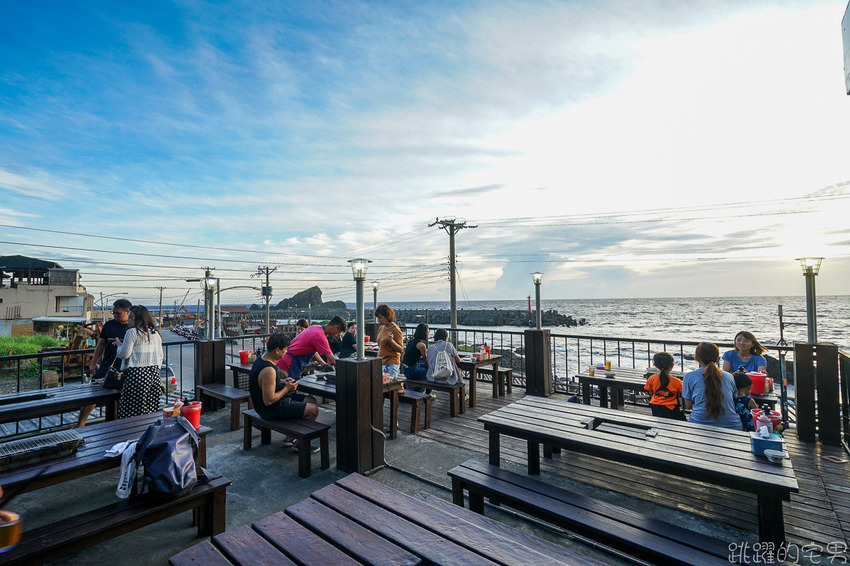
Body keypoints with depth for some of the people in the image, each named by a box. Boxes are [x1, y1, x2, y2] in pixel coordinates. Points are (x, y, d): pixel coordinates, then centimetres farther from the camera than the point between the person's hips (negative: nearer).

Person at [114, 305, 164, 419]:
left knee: (132, 411, 1)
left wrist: (119, 344, 14)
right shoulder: (155, 333, 12)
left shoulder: (132, 332, -7)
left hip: (137, 375, -6)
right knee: (151, 411, 8)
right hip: (155, 374, 6)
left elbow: (124, 354, -5)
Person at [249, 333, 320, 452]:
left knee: (311, 401, 14)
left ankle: (289, 438, 20)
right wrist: (287, 388, -16)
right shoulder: (268, 370, -31)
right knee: (313, 410, -12)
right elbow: (268, 401, -28)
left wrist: (282, 381, 4)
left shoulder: (263, 357, 2)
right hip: (271, 409, -10)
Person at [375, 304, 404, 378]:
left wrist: (391, 340, -28)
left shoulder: (395, 330, -12)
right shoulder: (381, 328, 10)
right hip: (380, 363, 7)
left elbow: (401, 350, -13)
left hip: (391, 364, -7)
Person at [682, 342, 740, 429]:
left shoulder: (689, 376, 3)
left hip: (701, 423, -3)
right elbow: (735, 401, 19)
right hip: (731, 425, 3)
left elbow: (688, 405, 6)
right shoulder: (729, 376, 10)